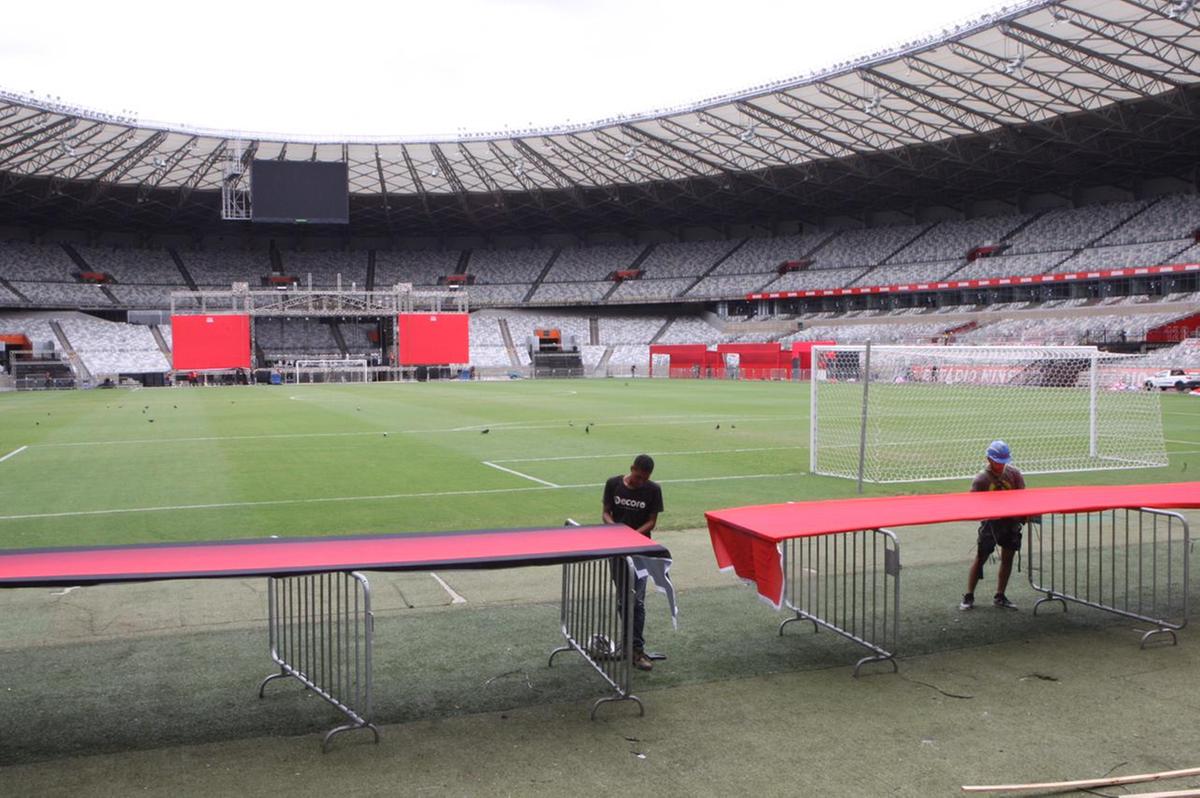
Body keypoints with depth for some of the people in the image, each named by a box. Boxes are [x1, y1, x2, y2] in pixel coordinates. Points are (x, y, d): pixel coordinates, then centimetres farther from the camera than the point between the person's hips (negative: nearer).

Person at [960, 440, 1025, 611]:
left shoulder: (1013, 472, 0)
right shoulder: (981, 479, -11)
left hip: (1012, 520, 4)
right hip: (991, 521, -4)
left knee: (1008, 557, 8)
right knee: (981, 556, -4)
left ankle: (999, 597, 20)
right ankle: (968, 596, 5)